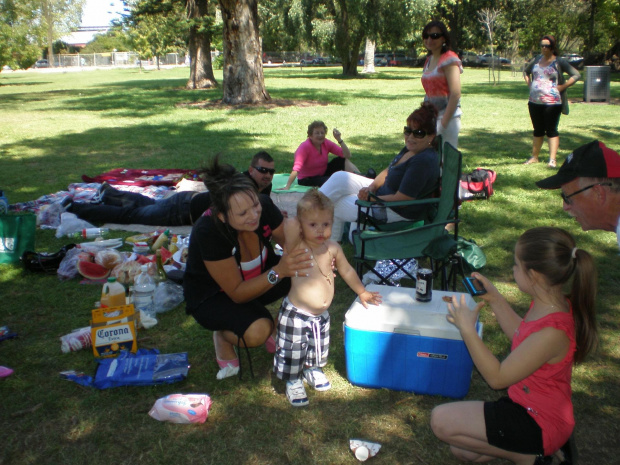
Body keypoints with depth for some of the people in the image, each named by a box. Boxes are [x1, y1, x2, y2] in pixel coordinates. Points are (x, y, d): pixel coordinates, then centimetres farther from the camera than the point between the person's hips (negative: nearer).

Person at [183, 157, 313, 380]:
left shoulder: (264, 206, -24)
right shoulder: (208, 232, -36)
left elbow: (292, 244, -13)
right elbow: (237, 293, -31)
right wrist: (278, 271, -46)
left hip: (256, 277, 5)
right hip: (212, 296, -5)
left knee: (307, 275, -19)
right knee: (257, 332, -33)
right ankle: (223, 335, 3)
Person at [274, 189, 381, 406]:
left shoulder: (333, 248, -4)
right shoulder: (297, 247, -20)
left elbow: (347, 270, 13)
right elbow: (290, 225, -42)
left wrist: (362, 292, 21)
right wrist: (296, 224, -20)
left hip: (321, 315, 6)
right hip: (296, 315, -6)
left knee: (318, 350, 26)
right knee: (293, 352, 9)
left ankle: (312, 370, 54)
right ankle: (293, 381, 35)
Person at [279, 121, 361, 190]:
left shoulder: (326, 143, -7)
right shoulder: (304, 147, -22)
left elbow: (347, 156, -9)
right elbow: (296, 169, -33)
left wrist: (340, 140, -22)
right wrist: (287, 187, -44)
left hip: (323, 173, 6)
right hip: (307, 180, -6)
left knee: (343, 160, -12)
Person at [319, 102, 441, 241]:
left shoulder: (424, 161, -28)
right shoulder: (410, 149, 2)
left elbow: (400, 200, -29)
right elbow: (387, 171, 12)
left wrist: (370, 199, -18)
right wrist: (371, 188, -8)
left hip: (397, 213, -10)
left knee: (335, 205, -1)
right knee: (339, 178, 4)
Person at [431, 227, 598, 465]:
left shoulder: (552, 333, -34)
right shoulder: (551, 305, -7)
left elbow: (497, 378, -24)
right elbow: (521, 336, 15)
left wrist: (467, 328, -21)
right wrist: (495, 298, 5)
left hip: (538, 422, -9)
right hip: (528, 405, 9)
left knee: (441, 420, -11)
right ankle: (548, 445, 14)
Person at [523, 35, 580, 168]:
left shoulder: (559, 62, -5)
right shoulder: (537, 60, 11)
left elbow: (576, 75, -6)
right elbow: (526, 71, 29)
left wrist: (562, 87, -11)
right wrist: (529, 84, 14)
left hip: (552, 102, -6)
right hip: (534, 102, 6)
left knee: (551, 130, -6)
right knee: (538, 130, 15)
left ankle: (552, 159, -7)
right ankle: (534, 157, 23)